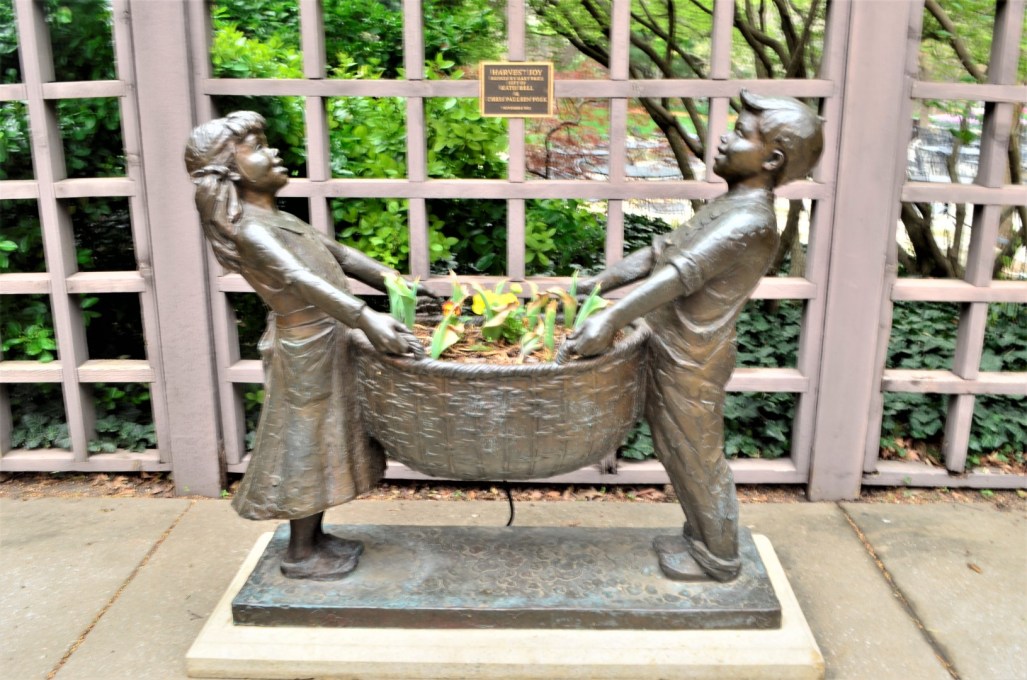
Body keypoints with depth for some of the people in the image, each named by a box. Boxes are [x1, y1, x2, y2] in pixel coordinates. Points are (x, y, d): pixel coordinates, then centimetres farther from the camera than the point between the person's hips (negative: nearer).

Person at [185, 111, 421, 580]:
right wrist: (366, 318, -41)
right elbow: (300, 281, -31)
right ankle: (300, 555, 17)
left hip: (326, 343, 9)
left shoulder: (277, 219, 13)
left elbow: (336, 252, 13)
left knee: (324, 442, 17)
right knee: (306, 444, 2)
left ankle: (314, 537, 31)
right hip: (306, 348, -9)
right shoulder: (249, 229, -18)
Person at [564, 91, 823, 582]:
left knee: (697, 460, 7)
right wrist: (598, 283, 10)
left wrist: (611, 319, -43)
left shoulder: (750, 223, -23)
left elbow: (681, 274, -35)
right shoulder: (731, 206, 11)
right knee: (679, 454, 22)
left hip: (691, 364, -10)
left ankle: (717, 559, 26)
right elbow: (661, 252, 13)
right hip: (671, 353, 10)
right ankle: (699, 537, 40)